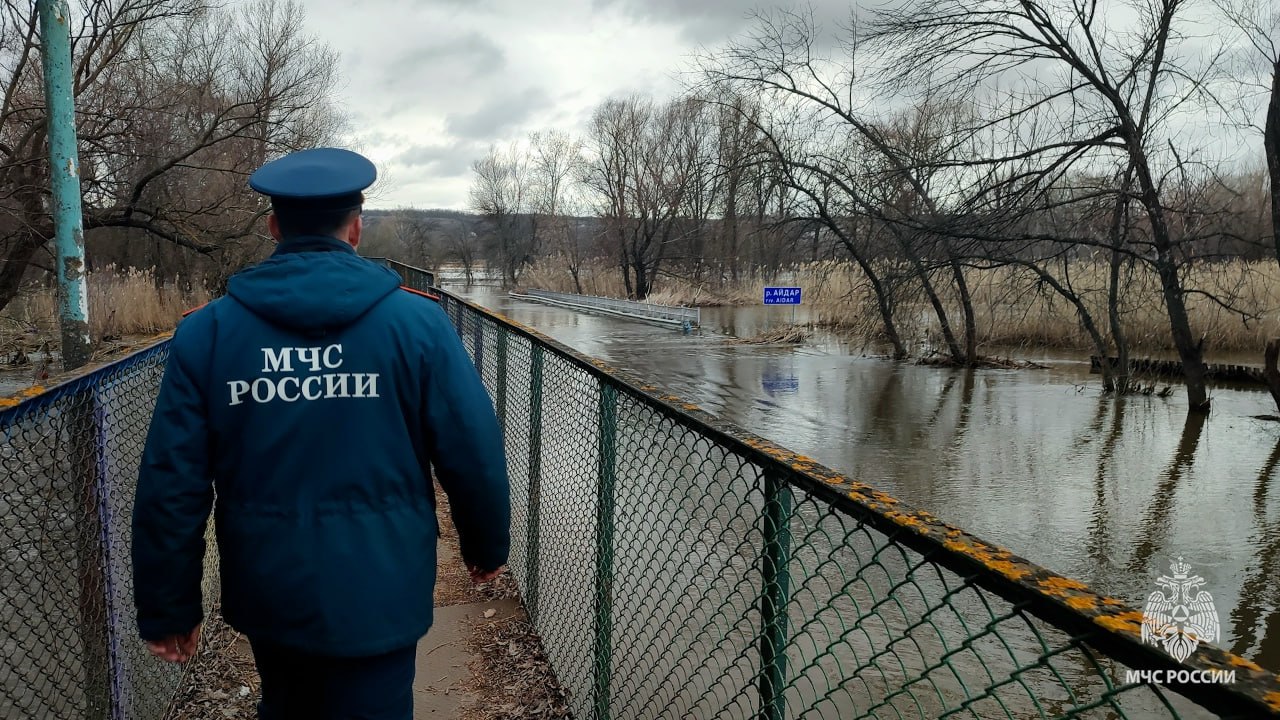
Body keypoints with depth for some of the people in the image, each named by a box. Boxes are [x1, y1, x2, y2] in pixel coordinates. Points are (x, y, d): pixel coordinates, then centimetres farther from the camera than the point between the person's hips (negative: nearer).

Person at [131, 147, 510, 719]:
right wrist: (487, 544, 9)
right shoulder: (415, 321, -11)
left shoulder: (206, 331, -5)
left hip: (266, 593, 4)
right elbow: (474, 454, -9)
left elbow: (171, 484, -5)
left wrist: (169, 608, 6)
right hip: (376, 595, -3)